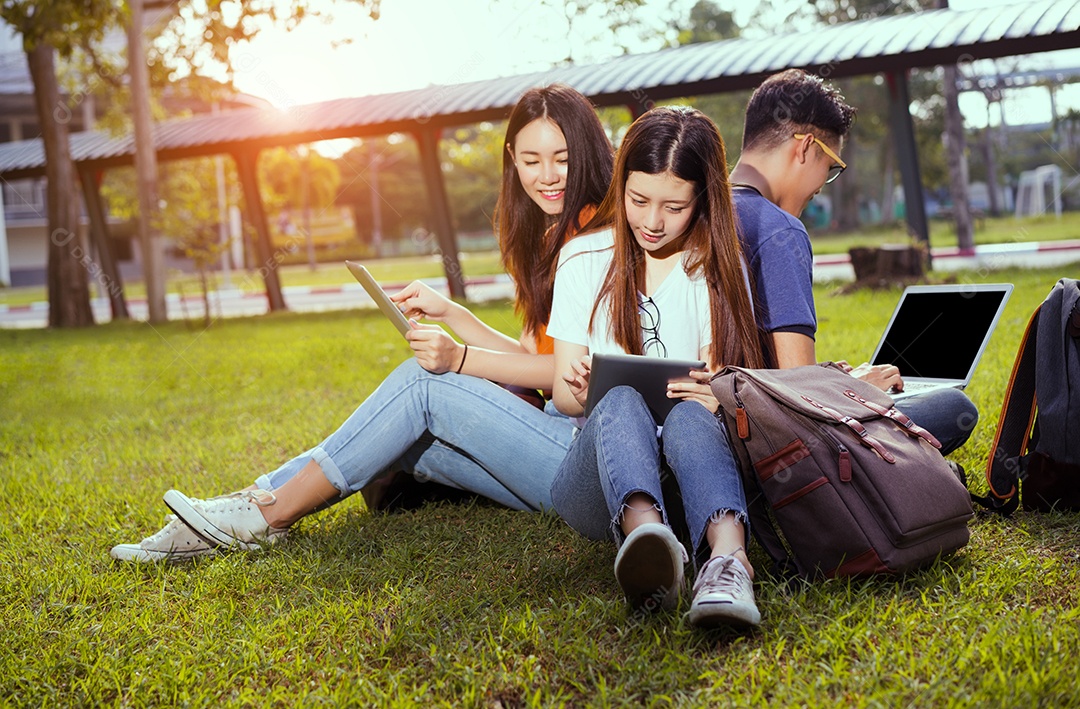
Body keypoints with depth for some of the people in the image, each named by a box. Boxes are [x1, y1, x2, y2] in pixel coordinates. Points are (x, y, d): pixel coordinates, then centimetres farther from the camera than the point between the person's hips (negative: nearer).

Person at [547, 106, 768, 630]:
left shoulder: (718, 267, 9)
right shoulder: (585, 259, 11)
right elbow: (563, 394, 8)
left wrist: (717, 397, -25)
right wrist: (580, 390, -18)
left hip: (687, 456, 0)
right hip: (598, 472, 0)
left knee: (691, 415, -35)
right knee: (621, 400, -34)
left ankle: (727, 558, -63)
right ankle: (644, 533, -64)